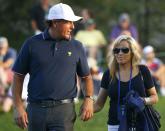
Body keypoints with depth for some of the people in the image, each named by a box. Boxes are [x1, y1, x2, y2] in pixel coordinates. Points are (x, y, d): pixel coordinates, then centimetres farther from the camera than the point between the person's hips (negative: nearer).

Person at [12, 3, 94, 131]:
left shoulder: (76, 47, 7)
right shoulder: (32, 44, 3)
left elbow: (86, 77, 15)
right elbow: (18, 77, 6)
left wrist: (89, 99, -3)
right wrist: (18, 107, -2)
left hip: (64, 110, -1)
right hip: (36, 109, 1)